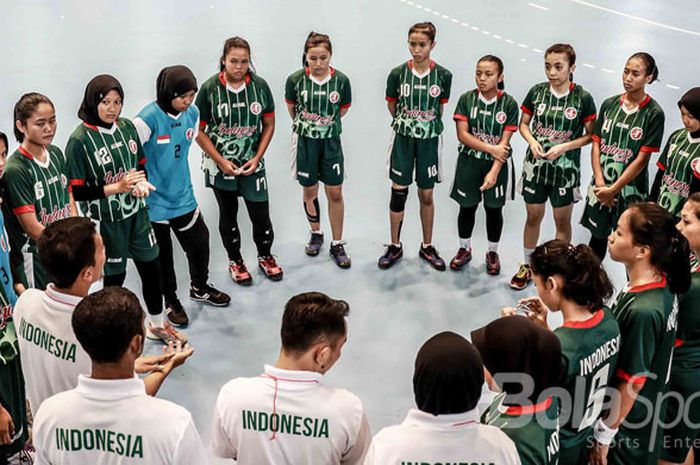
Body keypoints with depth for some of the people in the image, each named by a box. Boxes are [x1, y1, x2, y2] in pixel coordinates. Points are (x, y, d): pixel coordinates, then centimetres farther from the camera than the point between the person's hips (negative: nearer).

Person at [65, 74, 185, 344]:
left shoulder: (127, 127, -1)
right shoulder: (80, 140, -16)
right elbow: (77, 192, -16)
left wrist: (141, 183, -9)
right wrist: (117, 187, -23)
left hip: (136, 212, 5)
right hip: (106, 220, -5)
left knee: (151, 267, 14)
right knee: (114, 275, 9)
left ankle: (157, 325, 36)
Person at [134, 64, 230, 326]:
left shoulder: (192, 113, -3)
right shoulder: (148, 119, -23)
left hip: (183, 196, 6)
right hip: (154, 201, -5)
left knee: (200, 242, 17)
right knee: (162, 254, 11)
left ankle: (199, 287, 43)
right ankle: (171, 302, 32)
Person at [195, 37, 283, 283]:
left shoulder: (259, 85, -7)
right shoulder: (210, 88, -13)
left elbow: (269, 125, 1)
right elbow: (199, 131, -9)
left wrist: (257, 158, -8)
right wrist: (222, 162, -15)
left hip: (251, 162, 1)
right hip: (219, 164, -1)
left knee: (261, 213, 4)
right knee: (228, 214, 14)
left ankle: (265, 256, 30)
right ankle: (235, 261, 34)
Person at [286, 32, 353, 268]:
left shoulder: (341, 80, -12)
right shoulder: (296, 80, -12)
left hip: (331, 141, 0)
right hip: (305, 141, 0)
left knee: (335, 193, 2)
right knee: (309, 191, 12)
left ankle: (337, 244, 14)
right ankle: (316, 234, 34)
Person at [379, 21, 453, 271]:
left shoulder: (443, 75, -9)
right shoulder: (398, 73, -8)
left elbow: (440, 107, 7)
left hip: (429, 140, 0)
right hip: (403, 139, 0)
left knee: (427, 195, 10)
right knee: (398, 192, 5)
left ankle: (427, 246, 25)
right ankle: (395, 246, 19)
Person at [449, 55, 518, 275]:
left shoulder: (509, 104, -10)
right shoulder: (466, 99, -6)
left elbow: (504, 142, -13)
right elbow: (462, 135, -11)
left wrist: (494, 171, -22)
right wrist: (491, 148, -18)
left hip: (497, 164, -1)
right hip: (469, 162, 1)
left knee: (494, 208, 10)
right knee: (467, 206, 12)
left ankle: (493, 253, 28)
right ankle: (464, 249, 31)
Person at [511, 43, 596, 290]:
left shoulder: (582, 98, -11)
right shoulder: (537, 91, -4)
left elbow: (590, 135, -5)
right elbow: (524, 124, 7)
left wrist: (564, 147, -18)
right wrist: (532, 141, -12)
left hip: (565, 167, -2)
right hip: (536, 165, 2)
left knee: (562, 220, 11)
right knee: (533, 216, 14)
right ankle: (527, 266, 31)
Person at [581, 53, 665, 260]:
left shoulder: (654, 113, -11)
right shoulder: (609, 104, 2)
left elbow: (642, 158, -13)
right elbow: (597, 145, 2)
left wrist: (613, 189, -13)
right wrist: (600, 183, -9)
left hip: (630, 188, -4)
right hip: (601, 186, 4)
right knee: (598, 236, 17)